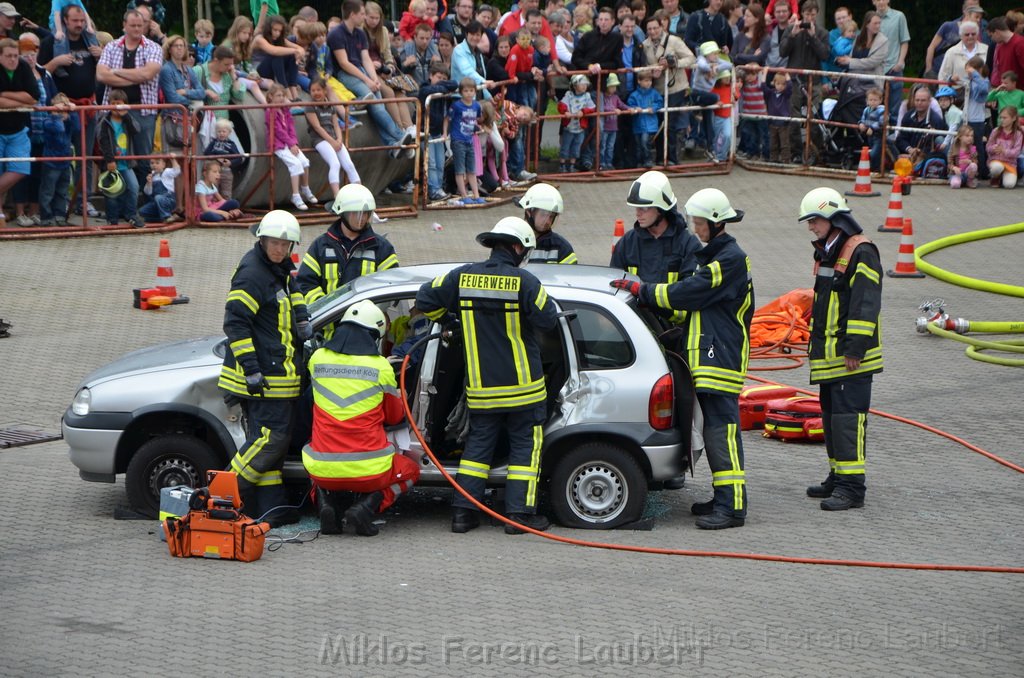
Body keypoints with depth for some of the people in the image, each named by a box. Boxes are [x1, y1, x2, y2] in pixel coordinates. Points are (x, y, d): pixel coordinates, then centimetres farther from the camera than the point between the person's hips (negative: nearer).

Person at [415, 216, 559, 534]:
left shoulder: (463, 276, 0)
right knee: (525, 444, 6)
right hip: (522, 385, -4)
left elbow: (425, 299, 5)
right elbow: (547, 319, -11)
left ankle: (463, 511, 9)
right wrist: (542, 300, 10)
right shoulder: (524, 281, -13)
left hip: (481, 386, 4)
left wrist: (444, 319, 24)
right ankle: (520, 514, 2)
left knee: (478, 444, 14)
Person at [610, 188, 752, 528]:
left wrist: (640, 289, -10)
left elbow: (688, 293, -16)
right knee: (715, 429, 12)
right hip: (707, 355, 10)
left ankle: (732, 506, -14)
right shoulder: (711, 257, 21)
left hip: (721, 357, -10)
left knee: (721, 430, -13)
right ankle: (725, 498, 17)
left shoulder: (731, 259, -11)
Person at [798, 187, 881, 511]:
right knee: (831, 414, 15)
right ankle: (838, 477, 24)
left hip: (851, 359, -10)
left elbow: (865, 306, -19)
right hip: (828, 356, 10)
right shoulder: (827, 254, 18)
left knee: (848, 417, -12)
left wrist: (854, 349, -22)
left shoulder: (861, 253, -13)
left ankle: (851, 486, -12)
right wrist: (816, 348, 26)